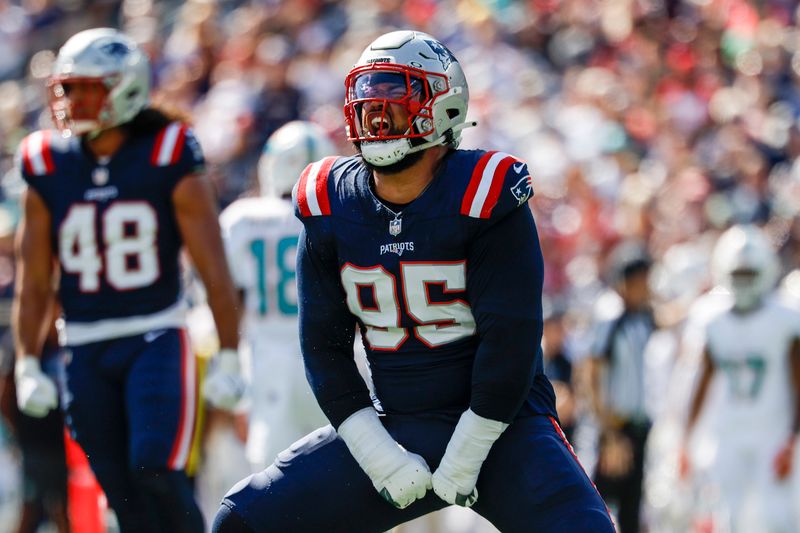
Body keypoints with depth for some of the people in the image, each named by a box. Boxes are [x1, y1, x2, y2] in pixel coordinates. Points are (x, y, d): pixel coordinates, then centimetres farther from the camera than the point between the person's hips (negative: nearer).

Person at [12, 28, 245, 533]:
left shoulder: (168, 160, -6)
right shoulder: (49, 169, 3)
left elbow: (214, 270, -5)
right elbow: (34, 283, 9)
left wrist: (229, 359, -7)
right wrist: (27, 366, 5)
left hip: (157, 338, -3)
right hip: (85, 350, 3)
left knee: (155, 472, -19)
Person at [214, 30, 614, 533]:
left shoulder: (484, 197, -15)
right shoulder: (331, 204, -1)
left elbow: (510, 337, -15)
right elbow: (325, 344, 3)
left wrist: (464, 458, -13)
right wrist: (381, 458, -6)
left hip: (499, 420, -4)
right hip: (393, 428, 4)